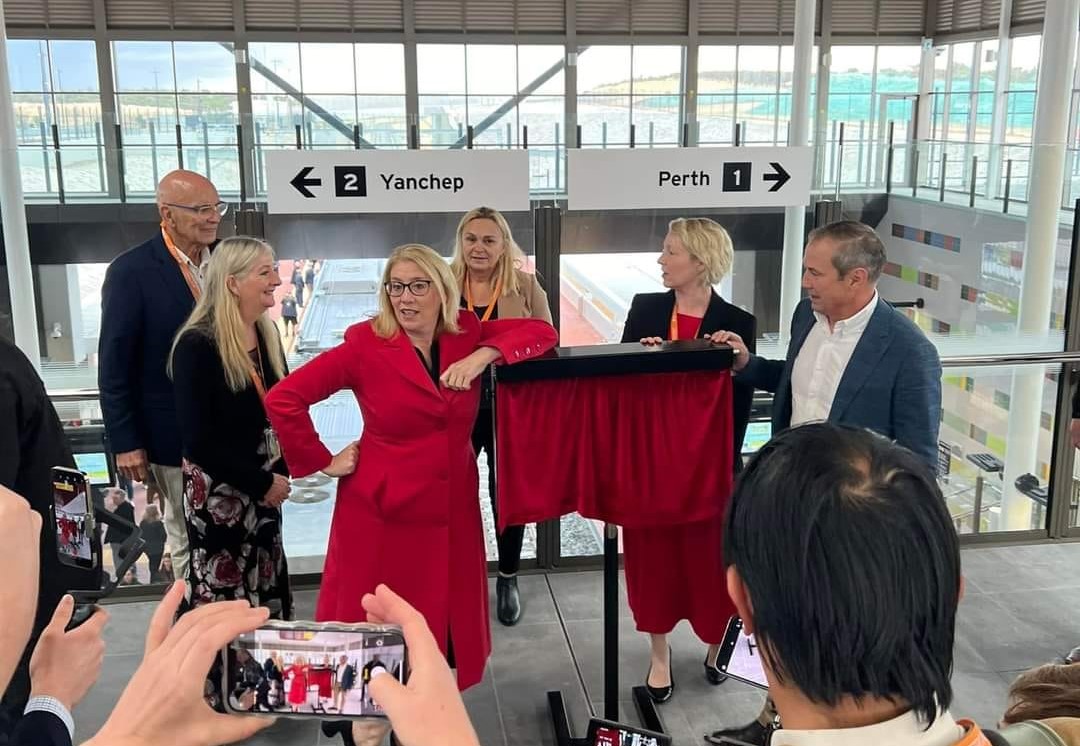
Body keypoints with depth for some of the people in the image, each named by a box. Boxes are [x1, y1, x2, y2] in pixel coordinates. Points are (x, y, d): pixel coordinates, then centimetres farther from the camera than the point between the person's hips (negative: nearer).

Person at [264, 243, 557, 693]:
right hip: (382, 510, -4)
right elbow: (283, 400, -14)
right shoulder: (365, 345, -12)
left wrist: (483, 355, -17)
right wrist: (322, 462, -10)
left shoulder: (466, 334, 1)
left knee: (445, 632, 13)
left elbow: (542, 333, -2)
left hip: (450, 510, 4)